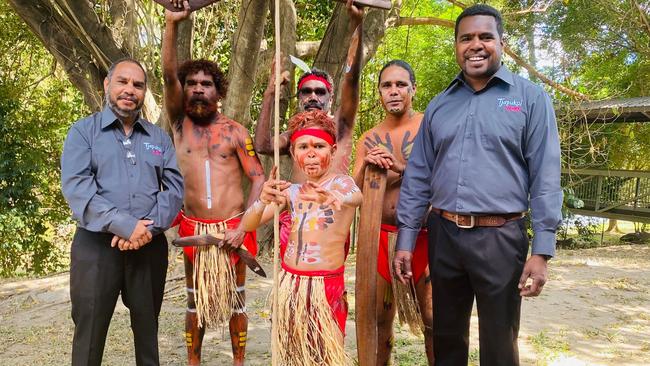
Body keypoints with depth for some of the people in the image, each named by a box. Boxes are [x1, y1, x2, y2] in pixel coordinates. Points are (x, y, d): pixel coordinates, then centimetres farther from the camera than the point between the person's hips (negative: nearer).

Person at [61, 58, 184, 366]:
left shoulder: (159, 138, 12)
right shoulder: (83, 131, 3)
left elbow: (175, 187, 2)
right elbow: (75, 187, -11)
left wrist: (149, 227, -15)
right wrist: (124, 226, -21)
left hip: (150, 246, 3)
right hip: (96, 245, -2)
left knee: (147, 328, 13)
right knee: (89, 331, 5)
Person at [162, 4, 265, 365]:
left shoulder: (235, 131, -1)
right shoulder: (181, 122, 3)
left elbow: (260, 179, -4)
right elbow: (169, 74, -11)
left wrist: (243, 226, -13)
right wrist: (172, 22, -22)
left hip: (232, 226, -1)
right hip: (193, 227, 1)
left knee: (235, 297, 9)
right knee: (195, 299, 12)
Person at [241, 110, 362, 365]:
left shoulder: (341, 183, -6)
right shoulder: (291, 191, 6)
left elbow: (356, 197, -31)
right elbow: (247, 225, -4)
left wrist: (338, 199, -55)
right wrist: (263, 200, -26)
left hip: (325, 286, -4)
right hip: (289, 284, 4)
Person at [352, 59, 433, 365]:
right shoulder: (368, 139, 9)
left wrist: (401, 167, -26)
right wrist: (365, 168, -15)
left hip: (423, 233, -3)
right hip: (381, 235, 4)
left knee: (433, 320, 1)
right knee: (379, 318, 12)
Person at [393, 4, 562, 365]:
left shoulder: (530, 97, 0)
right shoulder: (438, 105, 10)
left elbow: (545, 177, -6)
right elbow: (418, 176, 9)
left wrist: (541, 250, -13)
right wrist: (405, 240, 4)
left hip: (500, 237, -3)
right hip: (443, 235, 3)